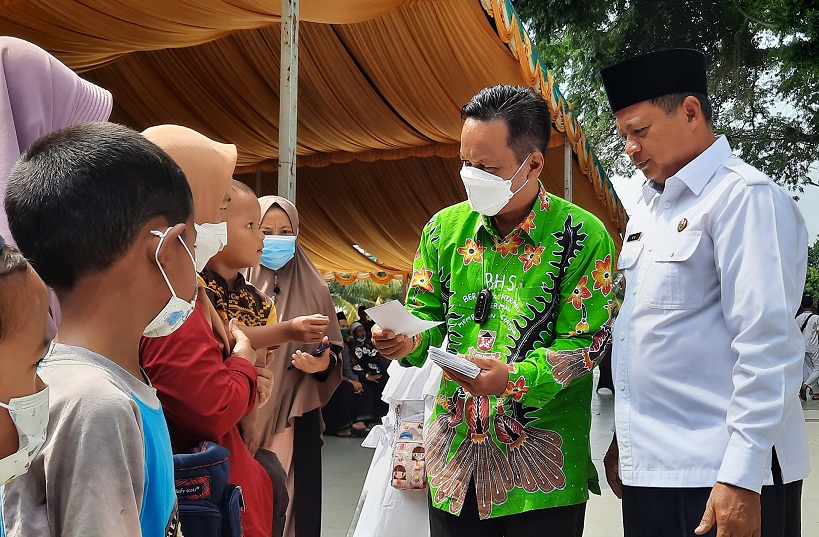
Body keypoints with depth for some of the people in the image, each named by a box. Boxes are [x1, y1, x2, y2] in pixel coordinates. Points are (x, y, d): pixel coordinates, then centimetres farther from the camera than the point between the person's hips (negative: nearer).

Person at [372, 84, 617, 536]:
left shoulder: (583, 236, -9)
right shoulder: (445, 228, 5)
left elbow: (584, 345, -12)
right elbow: (426, 313, 11)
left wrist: (513, 378, -27)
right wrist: (409, 341, -12)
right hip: (454, 452, 4)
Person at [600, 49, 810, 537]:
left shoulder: (747, 197, -10)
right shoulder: (648, 207, 15)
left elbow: (767, 346, -17)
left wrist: (742, 477, -21)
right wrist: (620, 439, 17)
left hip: (721, 478, -7)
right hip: (647, 468, 8)